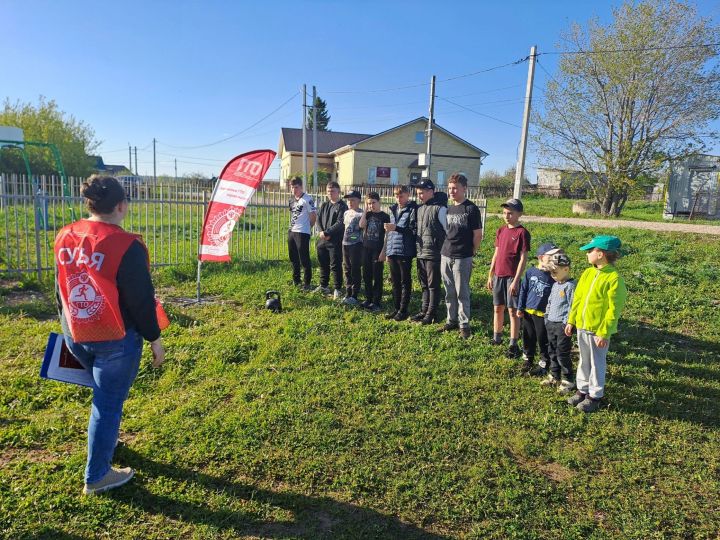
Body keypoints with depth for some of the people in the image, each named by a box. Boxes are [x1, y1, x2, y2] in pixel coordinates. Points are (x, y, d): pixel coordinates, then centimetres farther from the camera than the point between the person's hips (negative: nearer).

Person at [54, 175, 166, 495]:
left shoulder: (64, 237, 0)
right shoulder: (127, 246, -21)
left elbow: (60, 289, 12)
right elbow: (141, 300, -17)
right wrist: (155, 339, -6)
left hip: (74, 335, 7)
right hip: (116, 338, -7)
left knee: (104, 391, 29)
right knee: (108, 403, 7)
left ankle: (105, 440, 46)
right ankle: (97, 477, 21)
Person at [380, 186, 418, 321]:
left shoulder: (413, 209, -6)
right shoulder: (393, 209, 15)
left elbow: (415, 230, -15)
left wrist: (396, 228, -22)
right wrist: (387, 251, 19)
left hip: (405, 252, -7)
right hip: (392, 251, 7)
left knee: (405, 282, 2)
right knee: (395, 281, 12)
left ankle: (403, 310, 10)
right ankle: (396, 308, 22)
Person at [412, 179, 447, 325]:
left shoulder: (440, 209, -11)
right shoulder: (420, 208, 13)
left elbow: (447, 231, -10)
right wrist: (417, 247, 15)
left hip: (433, 254, -7)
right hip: (420, 253, 8)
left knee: (433, 285, 1)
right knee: (424, 284, 15)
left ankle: (431, 314, 9)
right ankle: (424, 310, 25)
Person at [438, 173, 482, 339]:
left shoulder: (471, 209, -7)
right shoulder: (449, 209, 12)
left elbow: (478, 235, -7)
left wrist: (471, 253, -1)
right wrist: (446, 249, 11)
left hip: (462, 258, -6)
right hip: (445, 256, 6)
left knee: (462, 293, 0)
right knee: (449, 293, 13)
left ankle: (464, 324, 10)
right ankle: (452, 321, 24)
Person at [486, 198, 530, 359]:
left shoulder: (522, 232, -10)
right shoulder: (501, 231, 9)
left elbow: (523, 258, -13)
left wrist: (516, 280, -16)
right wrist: (490, 276, 13)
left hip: (512, 277, -6)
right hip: (498, 276, 6)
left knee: (513, 310, 0)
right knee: (497, 308, 14)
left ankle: (513, 345, 9)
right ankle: (496, 338, 28)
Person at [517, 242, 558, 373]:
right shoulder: (531, 272, -4)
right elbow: (523, 290, 4)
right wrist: (520, 308, 5)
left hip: (543, 314, -2)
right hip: (528, 311, 3)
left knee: (543, 340, 6)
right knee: (528, 338, 16)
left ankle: (544, 365, 22)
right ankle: (527, 360, 34)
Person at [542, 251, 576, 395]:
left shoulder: (571, 286, -15)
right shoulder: (555, 285, 12)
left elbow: (572, 307, -18)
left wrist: (566, 323, -18)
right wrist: (547, 319, 16)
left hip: (562, 325, -9)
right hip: (551, 324, 9)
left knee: (562, 355, -1)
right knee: (552, 352, 17)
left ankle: (568, 381, 13)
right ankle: (554, 376, 31)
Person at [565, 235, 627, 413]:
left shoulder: (614, 278, -17)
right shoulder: (587, 273, 5)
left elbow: (614, 310, -17)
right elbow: (577, 299, 11)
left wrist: (604, 333, -19)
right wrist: (571, 321, 10)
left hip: (598, 330, -7)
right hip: (582, 327, 7)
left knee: (597, 364, 8)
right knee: (584, 361, 19)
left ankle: (595, 396, 22)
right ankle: (582, 390, 33)